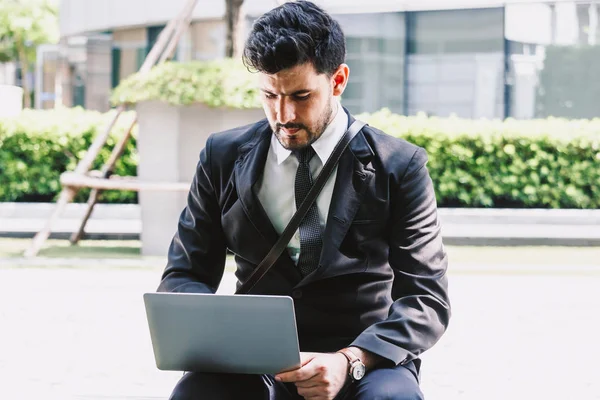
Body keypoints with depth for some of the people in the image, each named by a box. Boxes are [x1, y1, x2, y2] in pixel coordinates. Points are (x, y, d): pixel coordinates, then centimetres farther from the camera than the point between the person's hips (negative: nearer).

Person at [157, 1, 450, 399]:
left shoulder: (398, 167, -1)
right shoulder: (224, 157, 7)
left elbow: (427, 298, -4)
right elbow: (183, 275, 9)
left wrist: (349, 361, -23)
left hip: (365, 357, -1)